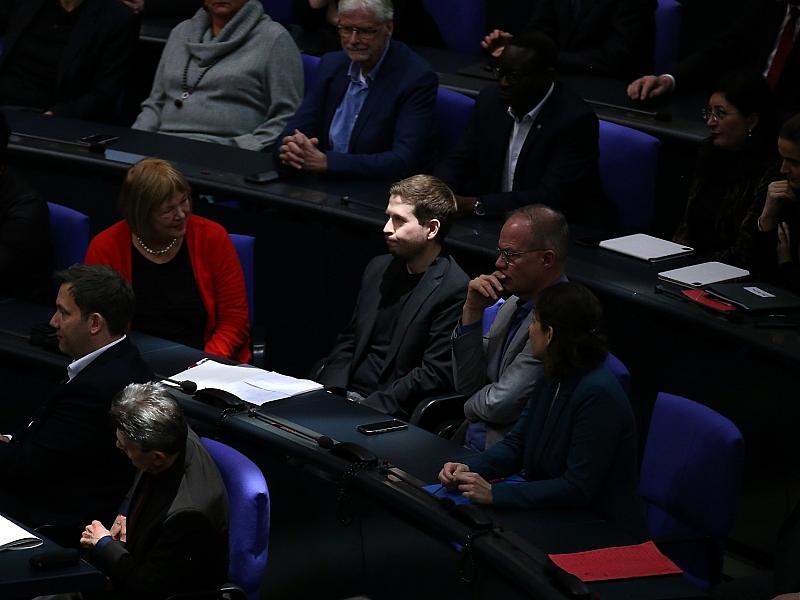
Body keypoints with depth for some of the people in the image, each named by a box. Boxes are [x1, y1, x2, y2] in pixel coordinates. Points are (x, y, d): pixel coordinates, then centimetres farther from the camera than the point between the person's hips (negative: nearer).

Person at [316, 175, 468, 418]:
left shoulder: (456, 291, -10)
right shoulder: (379, 268, 15)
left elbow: (435, 375, -14)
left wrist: (371, 407, -18)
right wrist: (331, 395, 1)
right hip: (345, 396, 7)